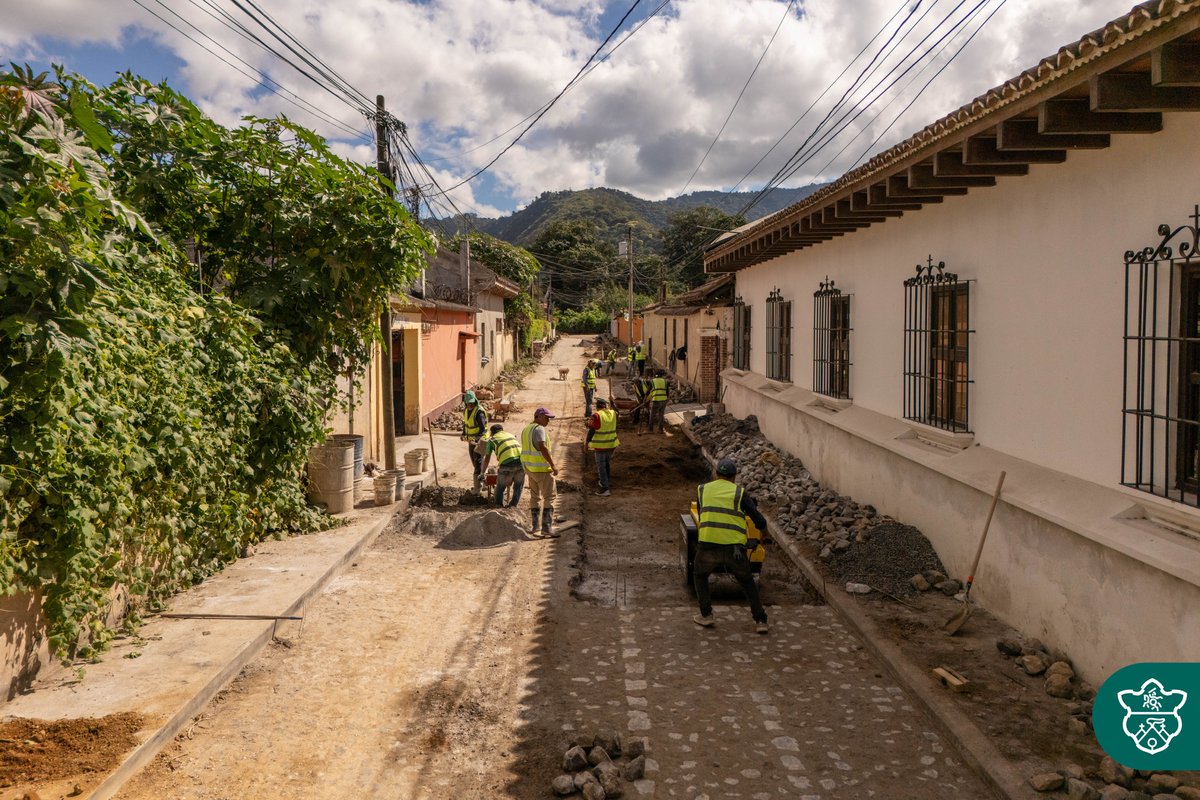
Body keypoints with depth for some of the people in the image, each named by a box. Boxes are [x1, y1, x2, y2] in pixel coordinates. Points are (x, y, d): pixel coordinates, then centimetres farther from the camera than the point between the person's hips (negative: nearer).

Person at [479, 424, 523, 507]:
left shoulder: (492, 439, 18)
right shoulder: (510, 435, 31)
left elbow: (486, 459, 22)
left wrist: (483, 472, 37)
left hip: (507, 463, -3)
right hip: (521, 459, 4)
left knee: (500, 487, 15)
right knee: (518, 486, 21)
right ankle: (513, 505, 18)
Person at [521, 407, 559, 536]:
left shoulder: (526, 429, 15)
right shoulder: (539, 429, -14)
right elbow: (542, 447, -26)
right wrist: (553, 465, -26)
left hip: (529, 467, 9)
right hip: (541, 468, -9)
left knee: (534, 496, 18)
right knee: (549, 497, -6)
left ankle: (535, 526, 22)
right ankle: (546, 527, -12)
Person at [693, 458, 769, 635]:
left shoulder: (702, 489, 14)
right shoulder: (740, 493, 7)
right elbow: (760, 521, 5)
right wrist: (763, 529, 28)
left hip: (708, 544, 0)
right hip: (734, 546, 0)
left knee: (700, 575, 29)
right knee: (747, 582, 22)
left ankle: (706, 615, 21)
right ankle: (761, 621, 20)